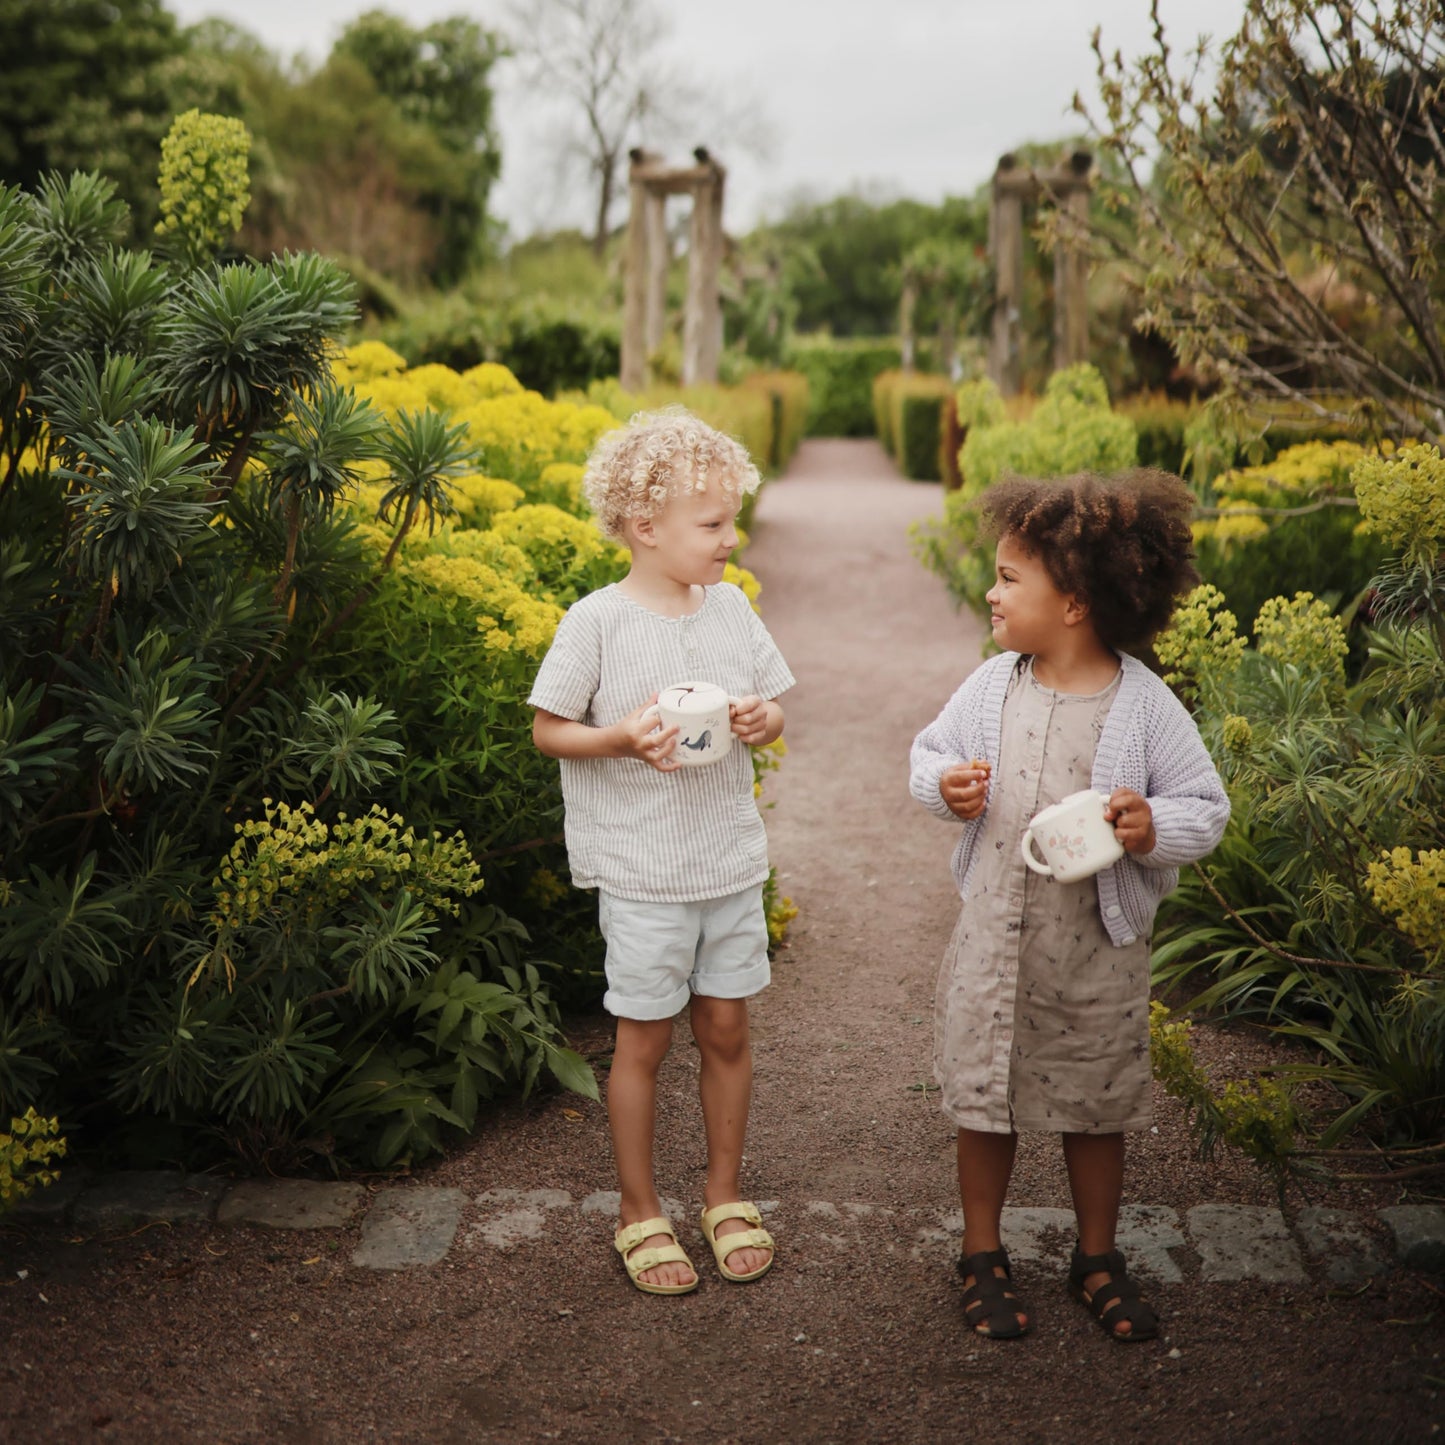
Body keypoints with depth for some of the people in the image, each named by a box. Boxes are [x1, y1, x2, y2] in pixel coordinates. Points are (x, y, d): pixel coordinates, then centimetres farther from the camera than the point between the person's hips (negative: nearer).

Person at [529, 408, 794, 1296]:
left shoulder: (731, 608, 2)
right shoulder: (598, 621, -11)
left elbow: (775, 708, 11)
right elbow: (549, 730, -5)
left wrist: (763, 719, -12)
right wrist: (624, 738, -22)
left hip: (732, 862, 4)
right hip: (641, 872, -4)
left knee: (727, 1030, 13)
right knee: (645, 1040, 7)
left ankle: (726, 1194, 33)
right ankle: (641, 1212, 26)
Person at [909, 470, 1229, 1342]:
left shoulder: (1145, 706, -13)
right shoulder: (991, 686, -3)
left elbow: (1206, 807, -6)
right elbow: (931, 751, 11)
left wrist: (1154, 830, -25)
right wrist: (944, 784, -10)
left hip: (1098, 955, -2)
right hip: (994, 943, 2)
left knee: (1098, 1111, 15)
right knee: (985, 1105, 12)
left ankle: (1098, 1258, 37)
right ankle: (983, 1254, 33)